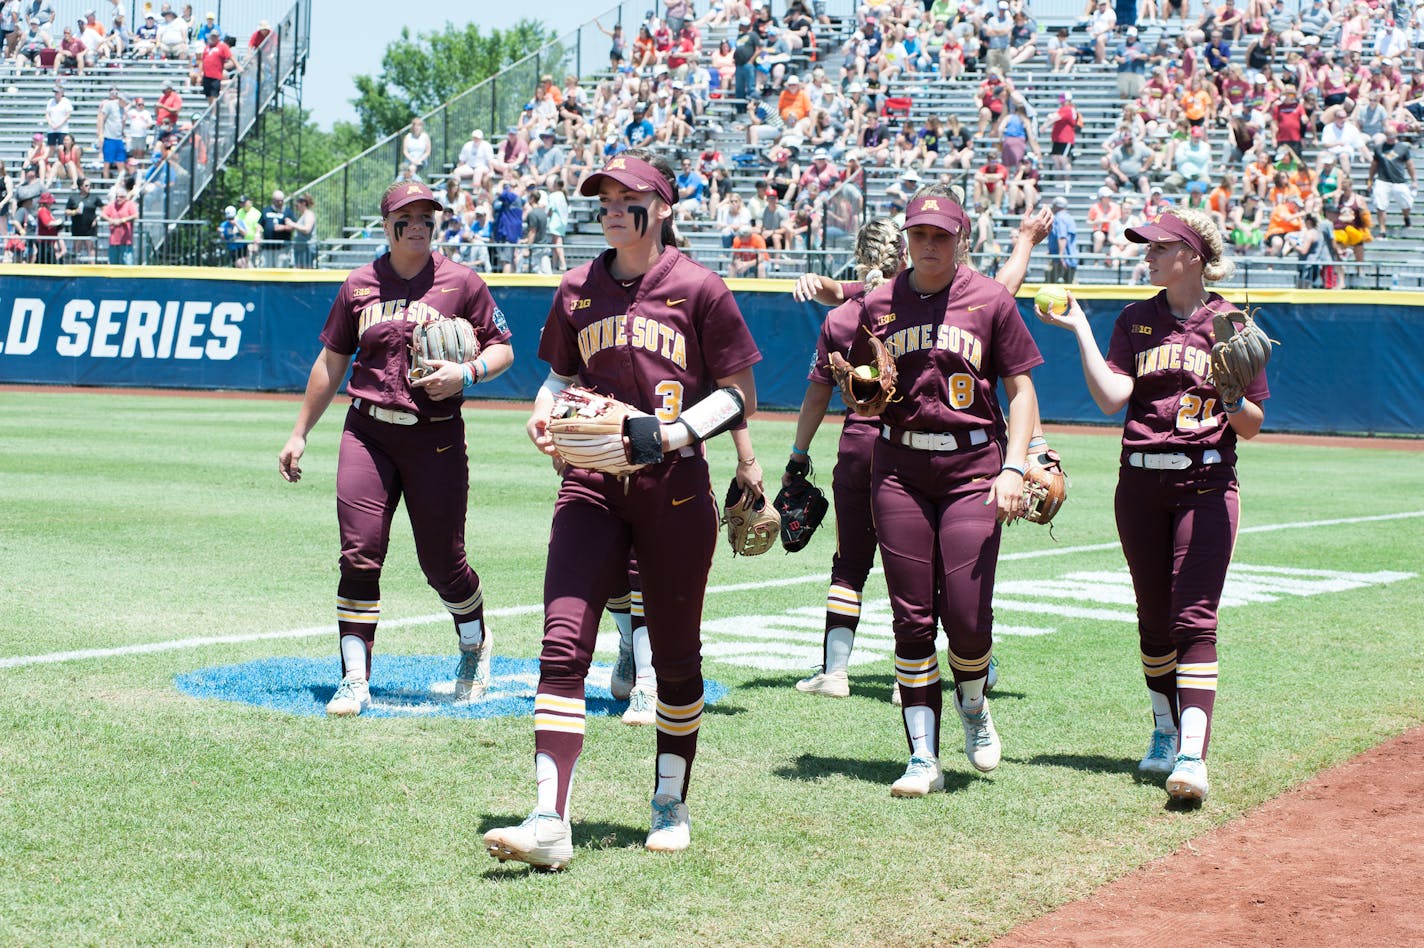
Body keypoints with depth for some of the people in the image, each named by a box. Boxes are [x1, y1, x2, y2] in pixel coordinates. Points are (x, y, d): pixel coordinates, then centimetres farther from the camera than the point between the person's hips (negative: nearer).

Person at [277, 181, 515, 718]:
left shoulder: (461, 283, 1)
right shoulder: (360, 286, 8)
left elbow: (502, 349, 6)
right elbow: (332, 363, 15)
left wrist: (466, 373, -15)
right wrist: (299, 434, 16)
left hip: (436, 438, -2)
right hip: (368, 434, 2)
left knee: (442, 562, 3)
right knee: (359, 557, -8)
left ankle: (475, 644, 33)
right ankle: (355, 681, -3)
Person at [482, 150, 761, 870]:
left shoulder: (698, 289, -2)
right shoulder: (578, 290, 10)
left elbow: (739, 393, -1)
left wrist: (672, 432, -16)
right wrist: (544, 412, 1)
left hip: (674, 488, -3)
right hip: (592, 484, 3)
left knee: (675, 656, 8)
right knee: (563, 643, -12)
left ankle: (672, 805, 26)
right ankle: (550, 821, -16)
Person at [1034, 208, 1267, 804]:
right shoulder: (1136, 321, 9)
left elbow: (1252, 426, 2)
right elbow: (1111, 396, -6)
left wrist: (1232, 396, -18)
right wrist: (1080, 329, -8)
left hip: (1206, 485, -3)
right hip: (1140, 485, 4)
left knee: (1194, 619, -12)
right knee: (1153, 617, 11)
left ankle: (1193, 754, -20)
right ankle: (1166, 731, 30)